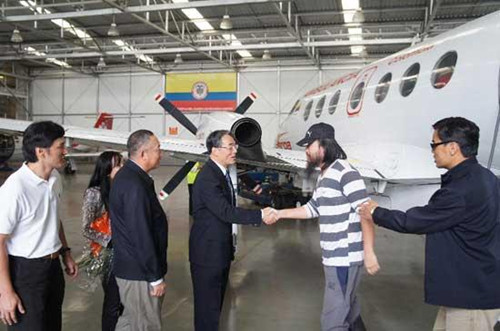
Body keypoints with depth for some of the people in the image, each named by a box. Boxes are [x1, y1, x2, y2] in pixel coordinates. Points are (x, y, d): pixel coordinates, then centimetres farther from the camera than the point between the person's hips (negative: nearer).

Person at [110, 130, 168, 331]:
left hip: (129, 267, 10)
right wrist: (156, 278, -18)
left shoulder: (127, 175, 7)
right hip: (139, 272, -10)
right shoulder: (135, 185, -25)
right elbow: (142, 236, -25)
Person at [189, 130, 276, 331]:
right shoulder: (208, 178, -22)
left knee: (216, 302, 21)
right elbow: (226, 212, -29)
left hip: (221, 249, 10)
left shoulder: (222, 172, 8)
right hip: (207, 252, -9)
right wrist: (260, 216, -29)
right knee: (208, 305, 3)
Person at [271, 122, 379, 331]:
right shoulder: (324, 176, 14)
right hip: (334, 257, 9)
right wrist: (279, 213, 14)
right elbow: (312, 209, 19)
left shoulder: (345, 172, -16)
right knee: (349, 312, 22)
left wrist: (369, 253, -22)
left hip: (344, 258, -9)